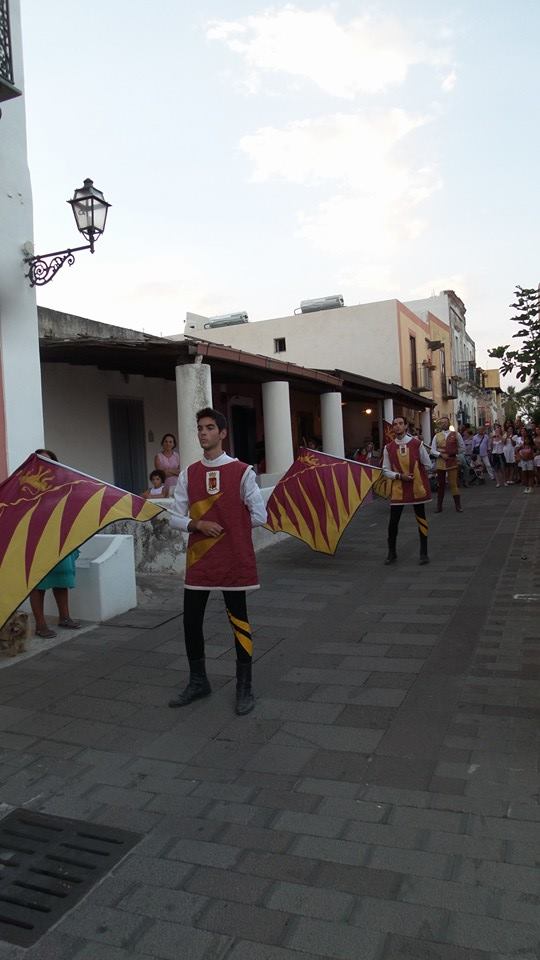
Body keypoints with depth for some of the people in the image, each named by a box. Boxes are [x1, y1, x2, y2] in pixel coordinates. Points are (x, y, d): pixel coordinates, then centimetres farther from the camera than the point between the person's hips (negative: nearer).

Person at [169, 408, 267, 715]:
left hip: (235, 561, -4)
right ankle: (198, 681, 30)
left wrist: (229, 526, 0)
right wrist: (199, 524, -12)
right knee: (191, 621, 8)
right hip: (199, 561, 4)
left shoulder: (242, 472, -6)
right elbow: (176, 517, 6)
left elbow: (259, 516, -4)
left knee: (239, 622, 6)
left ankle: (245, 688, 21)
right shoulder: (188, 474, 6)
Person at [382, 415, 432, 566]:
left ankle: (424, 553, 19)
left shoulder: (417, 444, -5)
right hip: (398, 489, 1)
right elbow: (386, 470, 3)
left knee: (421, 519, 7)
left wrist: (415, 474, 8)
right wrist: (399, 476, -11)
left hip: (417, 487, -1)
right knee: (393, 521, 0)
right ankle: (392, 553, 17)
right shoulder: (388, 448, -1)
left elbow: (427, 465, 4)